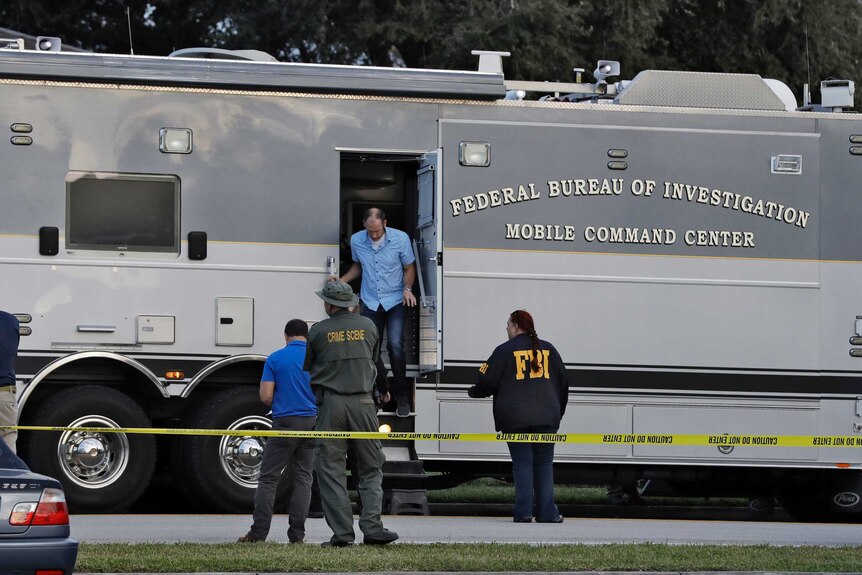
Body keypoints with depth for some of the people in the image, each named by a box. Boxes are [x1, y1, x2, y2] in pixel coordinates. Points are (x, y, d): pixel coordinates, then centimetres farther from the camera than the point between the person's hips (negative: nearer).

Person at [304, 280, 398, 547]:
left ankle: (342, 532, -5)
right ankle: (372, 527, -5)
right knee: (371, 469, 8)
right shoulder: (367, 326, 7)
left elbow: (306, 368, 7)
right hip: (363, 403, 2)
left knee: (331, 469, 2)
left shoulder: (318, 331, -1)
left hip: (331, 404, -2)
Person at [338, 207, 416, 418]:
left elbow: (409, 267, 3)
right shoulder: (356, 241, -3)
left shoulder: (400, 239, -10)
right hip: (370, 302, 3)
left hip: (395, 300, -3)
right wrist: (341, 281, 1)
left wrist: (407, 288, -14)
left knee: (395, 345, -15)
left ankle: (401, 397, -3)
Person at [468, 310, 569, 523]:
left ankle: (523, 511, -8)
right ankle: (547, 512, 3)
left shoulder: (505, 350, 0)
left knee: (522, 463, 0)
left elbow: (488, 381, -1)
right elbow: (563, 383, 16)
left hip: (516, 419, -3)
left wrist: (473, 392, 21)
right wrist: (558, 412, 27)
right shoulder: (547, 349, 12)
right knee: (544, 463, 8)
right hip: (547, 417, 3)